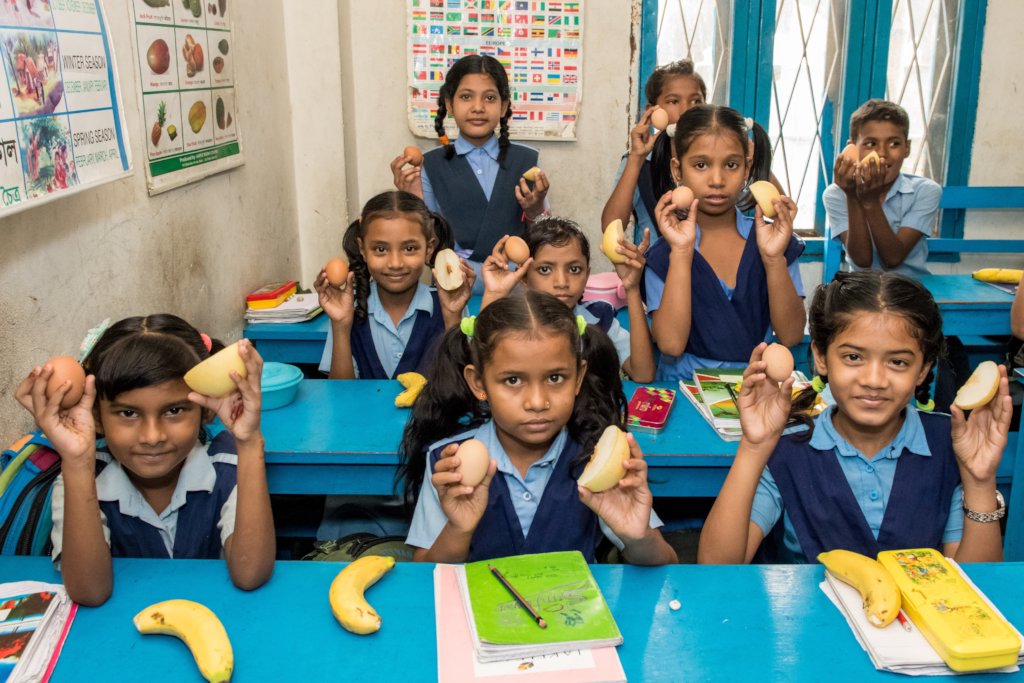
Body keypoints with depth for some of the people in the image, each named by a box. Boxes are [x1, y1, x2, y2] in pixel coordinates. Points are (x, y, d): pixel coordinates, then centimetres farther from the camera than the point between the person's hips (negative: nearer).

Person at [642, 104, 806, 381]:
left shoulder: (775, 240, 4)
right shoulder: (662, 254, -1)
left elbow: (791, 335, -3)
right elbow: (671, 344, -13)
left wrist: (774, 258, -14)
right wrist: (681, 252, -15)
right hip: (685, 387, -1)